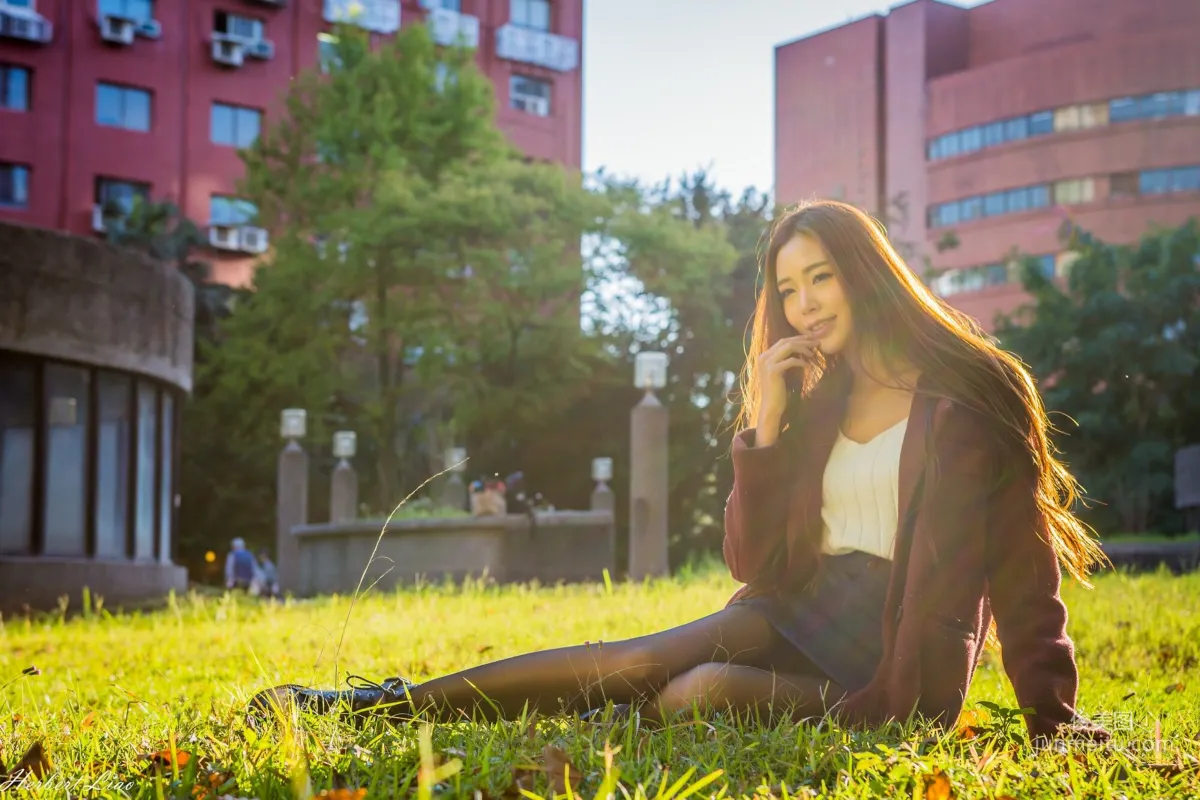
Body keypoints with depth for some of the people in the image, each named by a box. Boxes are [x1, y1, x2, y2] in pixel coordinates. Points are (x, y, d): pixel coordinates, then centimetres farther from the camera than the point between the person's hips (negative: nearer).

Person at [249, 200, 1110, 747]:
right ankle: (394, 703, -18)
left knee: (709, 690, -29)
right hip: (802, 613, 5)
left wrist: (1054, 716, -9)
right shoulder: (814, 403, 12)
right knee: (647, 660, -19)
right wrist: (766, 427, -7)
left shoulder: (973, 396, -4)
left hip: (899, 667, -5)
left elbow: (1024, 571, -4)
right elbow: (756, 564, 4)